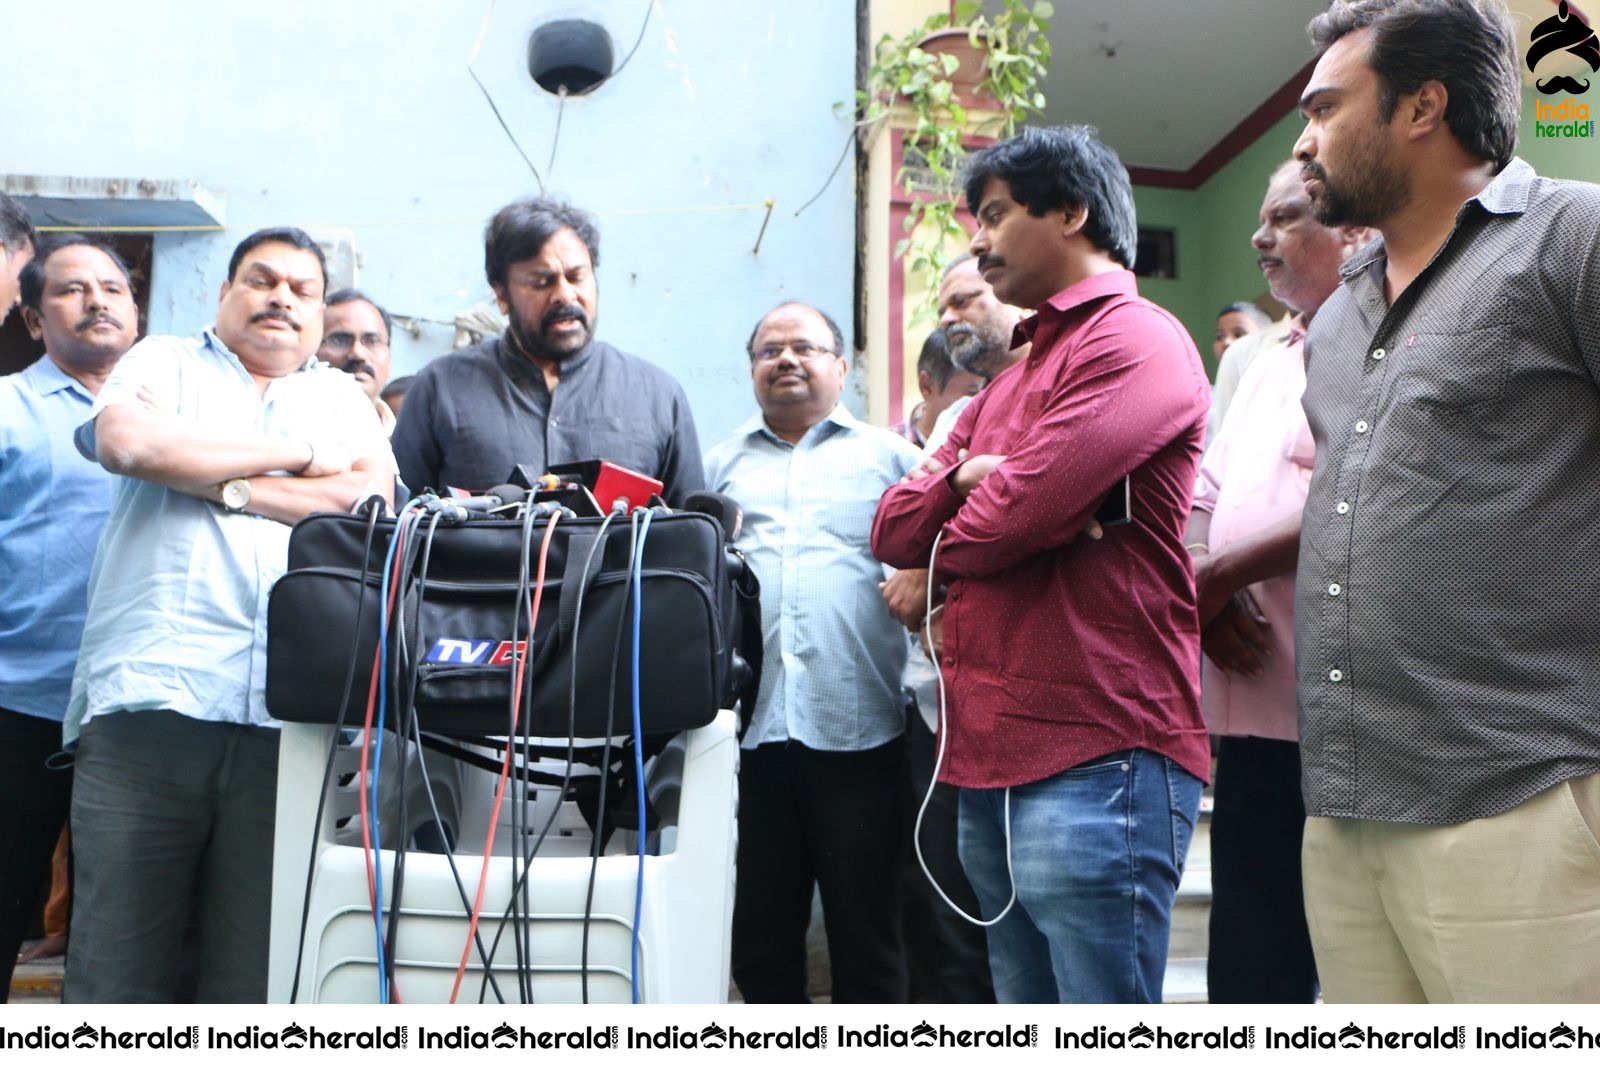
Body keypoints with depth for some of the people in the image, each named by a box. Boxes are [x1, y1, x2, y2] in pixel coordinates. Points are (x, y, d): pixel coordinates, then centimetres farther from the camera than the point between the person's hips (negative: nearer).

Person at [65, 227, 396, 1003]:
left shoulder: (341, 397, 23)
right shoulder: (165, 363, 19)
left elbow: (375, 497, 5)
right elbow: (125, 440, -4)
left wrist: (231, 488, -1)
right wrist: (300, 458, 2)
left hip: (286, 718, 1)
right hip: (151, 700, -1)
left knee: (257, 975, 2)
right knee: (116, 967, -2)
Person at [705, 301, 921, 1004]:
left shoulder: (888, 456, 11)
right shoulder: (723, 465, 19)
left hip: (856, 728, -2)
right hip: (748, 728, 3)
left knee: (864, 927, 4)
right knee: (760, 928, 10)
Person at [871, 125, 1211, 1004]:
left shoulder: (1137, 342, -5)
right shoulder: (1011, 378, 24)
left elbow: (1019, 514, -18)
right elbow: (891, 528, 16)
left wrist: (936, 562, 3)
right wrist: (959, 478, -3)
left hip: (1094, 763, -9)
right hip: (993, 767, 9)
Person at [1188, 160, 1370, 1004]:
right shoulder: (1269, 365, 22)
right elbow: (1202, 496, 18)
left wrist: (1222, 572, -12)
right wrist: (1205, 582, -3)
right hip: (1257, 712, 8)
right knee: (1251, 958, 12)